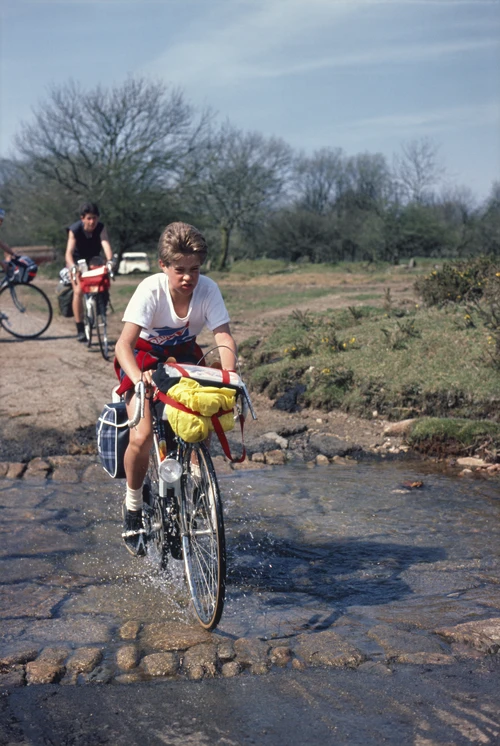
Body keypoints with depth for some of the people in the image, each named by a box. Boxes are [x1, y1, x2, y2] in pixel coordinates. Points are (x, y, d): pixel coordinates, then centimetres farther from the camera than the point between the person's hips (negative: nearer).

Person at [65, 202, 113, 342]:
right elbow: (69, 252, -39)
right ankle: (80, 329, -15)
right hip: (77, 261, -3)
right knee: (78, 291, -19)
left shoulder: (100, 228, -24)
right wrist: (73, 267, -58)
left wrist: (110, 260, -59)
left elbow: (106, 244, -40)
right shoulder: (74, 230, -29)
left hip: (94, 261, 3)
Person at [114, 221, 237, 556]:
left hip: (185, 355, 3)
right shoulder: (151, 289, -30)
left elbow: (224, 337, -27)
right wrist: (138, 377, -57)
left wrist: (229, 373, -47)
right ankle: (133, 507, 5)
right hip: (145, 356, -3)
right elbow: (124, 344, -37)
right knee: (142, 436, -20)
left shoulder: (208, 289, -22)